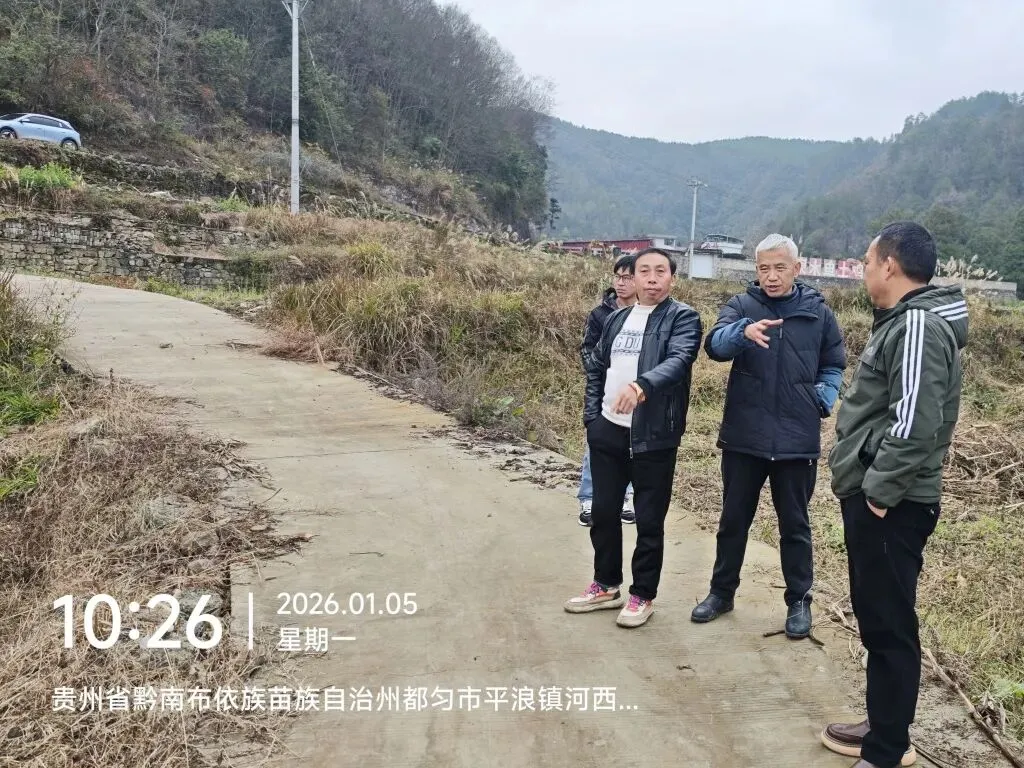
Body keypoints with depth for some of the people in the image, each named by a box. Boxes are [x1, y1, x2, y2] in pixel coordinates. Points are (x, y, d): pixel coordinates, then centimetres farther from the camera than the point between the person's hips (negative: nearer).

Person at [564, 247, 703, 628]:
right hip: (607, 431, 6)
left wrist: (643, 385, -42)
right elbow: (596, 368, 19)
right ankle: (606, 585, 31)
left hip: (653, 436, -5)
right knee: (603, 512, 14)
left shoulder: (683, 317, -6)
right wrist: (592, 415, 9)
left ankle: (643, 595, 21)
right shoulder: (617, 318, 12)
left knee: (649, 520, 5)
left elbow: (678, 360, -24)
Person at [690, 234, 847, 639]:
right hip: (743, 436, 0)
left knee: (794, 524, 11)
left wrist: (823, 401, -3)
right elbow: (716, 344, -21)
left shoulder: (818, 312, 3)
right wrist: (744, 331, -42)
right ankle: (722, 592, 29)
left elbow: (834, 366, 14)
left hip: (797, 439, 0)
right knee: (734, 519, 13)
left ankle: (799, 601, 26)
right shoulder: (741, 306, -1)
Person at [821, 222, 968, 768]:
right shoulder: (899, 321, 15)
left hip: (890, 506, -10)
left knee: (889, 624, -1)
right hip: (871, 498, 10)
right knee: (875, 617, 18)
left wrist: (879, 492, -19)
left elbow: (915, 423, -26)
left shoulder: (919, 325, -17)